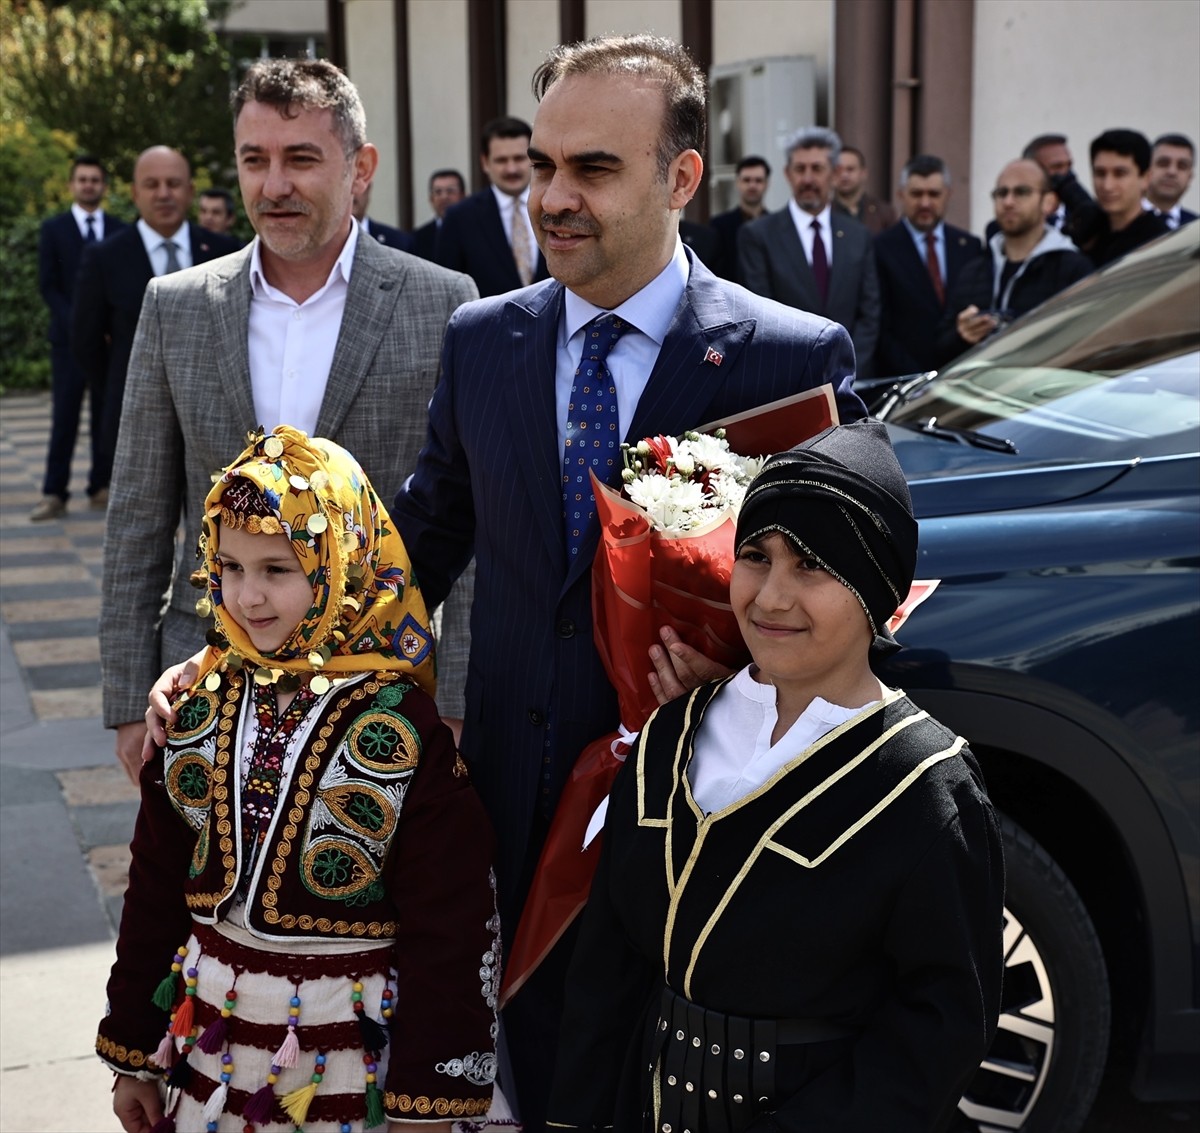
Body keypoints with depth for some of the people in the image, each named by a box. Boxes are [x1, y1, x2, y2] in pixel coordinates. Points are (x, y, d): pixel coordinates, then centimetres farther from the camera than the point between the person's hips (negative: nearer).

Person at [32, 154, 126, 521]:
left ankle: (101, 487, 10)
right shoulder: (53, 229, 4)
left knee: (107, 415, 4)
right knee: (64, 418, -4)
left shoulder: (119, 231, 8)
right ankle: (54, 493, -2)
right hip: (69, 338, -2)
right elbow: (48, 286, 0)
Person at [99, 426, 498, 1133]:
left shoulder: (401, 729, -15)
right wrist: (133, 1052, 10)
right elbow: (156, 886, 6)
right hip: (214, 1036, 4)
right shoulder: (200, 709, -1)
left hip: (352, 1047, -4)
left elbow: (447, 923, -13)